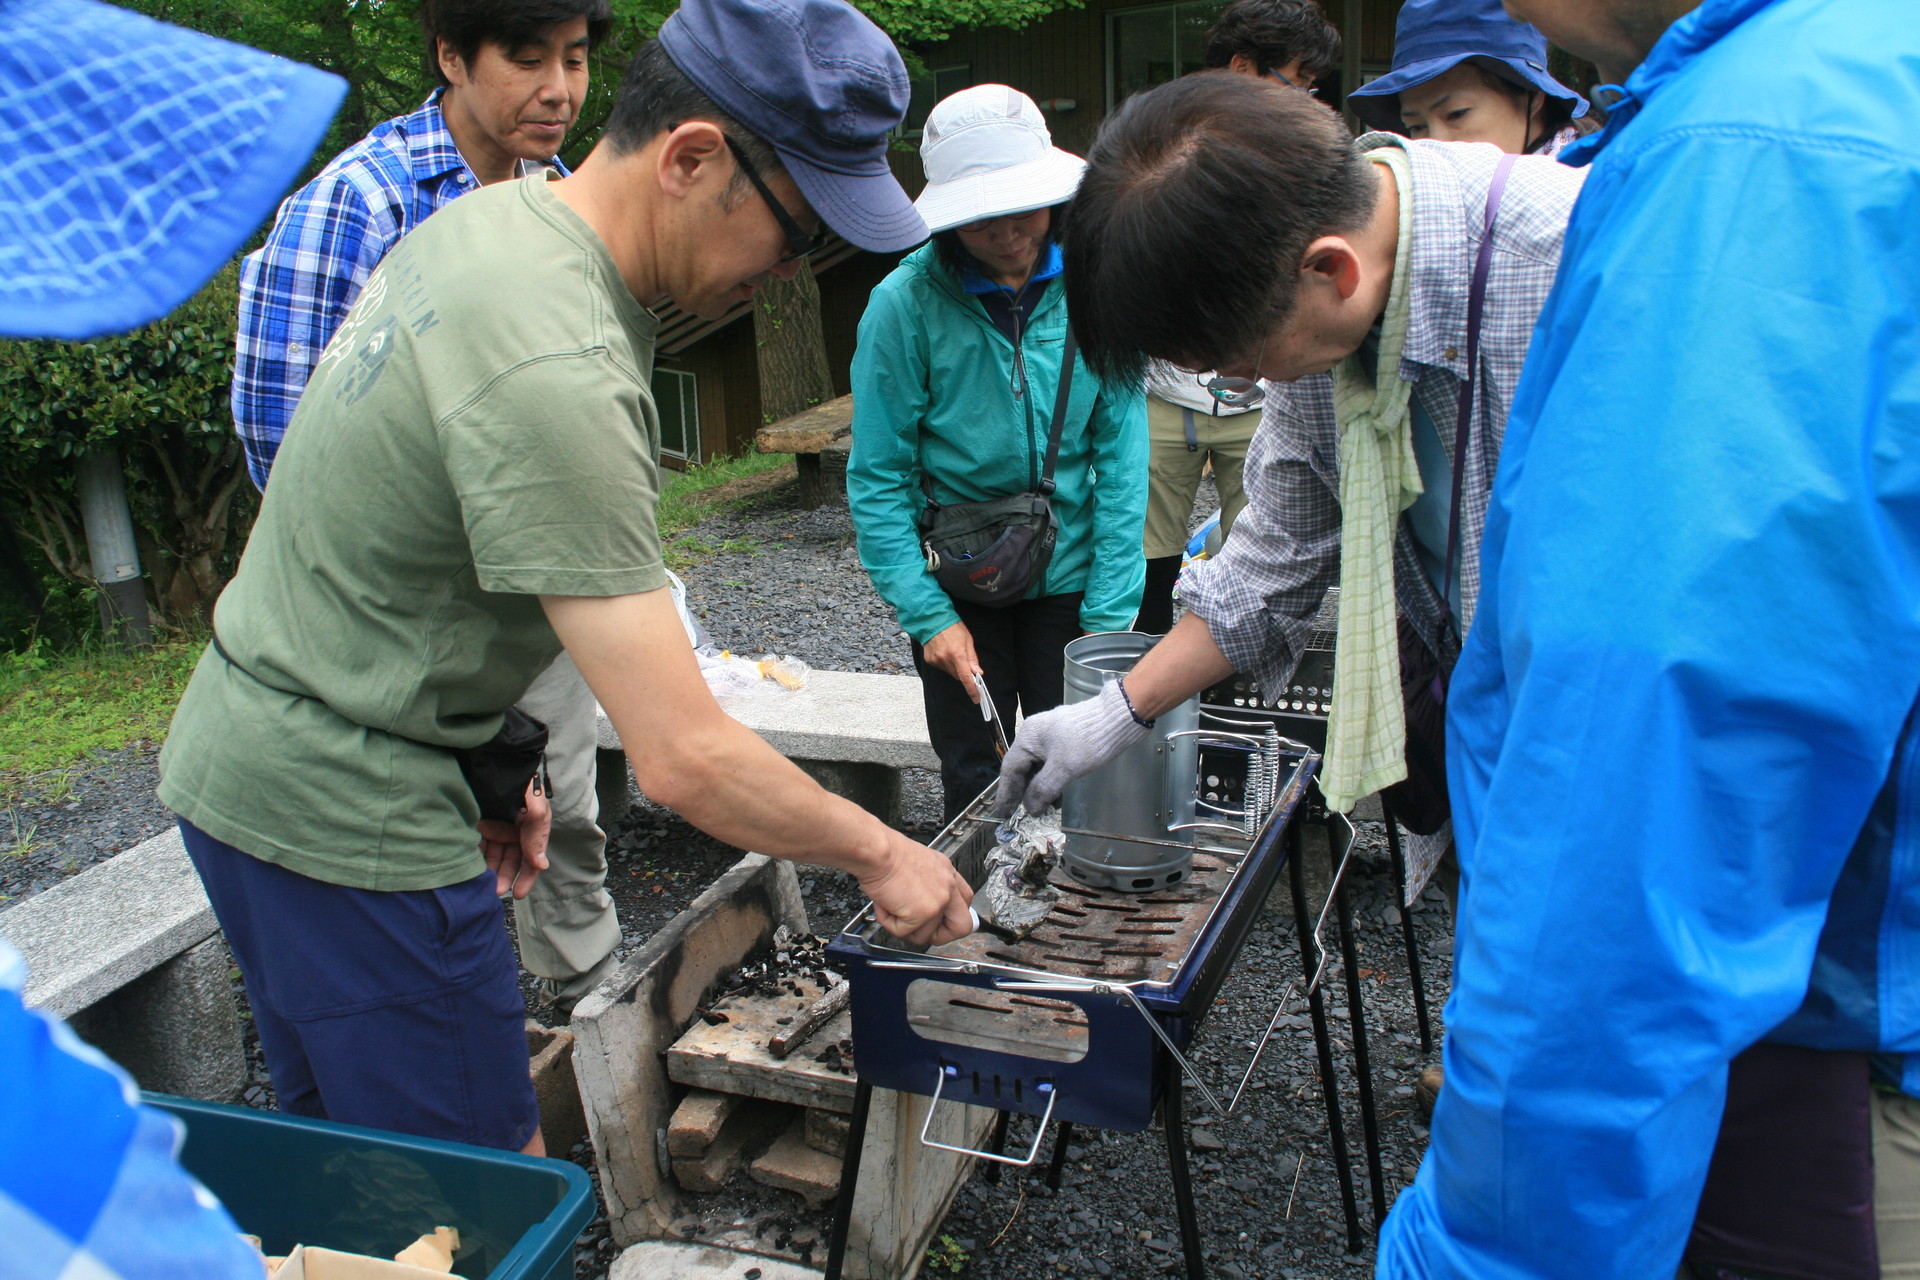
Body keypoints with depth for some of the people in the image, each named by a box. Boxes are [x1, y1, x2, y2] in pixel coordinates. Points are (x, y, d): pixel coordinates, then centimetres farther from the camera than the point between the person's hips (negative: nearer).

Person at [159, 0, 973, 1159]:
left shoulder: (498, 218, 2)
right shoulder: (558, 369, -29)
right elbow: (685, 758, -29)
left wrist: (491, 761, 12)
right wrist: (881, 855, -14)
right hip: (344, 819, -10)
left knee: (352, 1163, 24)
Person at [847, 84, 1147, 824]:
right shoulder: (905, 303, -13)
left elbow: (1121, 456, -6)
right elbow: (877, 479, -10)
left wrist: (1110, 613, -9)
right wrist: (927, 615, -15)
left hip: (1069, 576, 2)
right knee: (975, 784, 10)